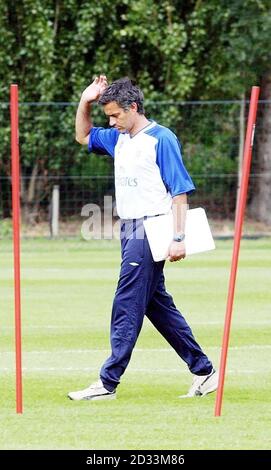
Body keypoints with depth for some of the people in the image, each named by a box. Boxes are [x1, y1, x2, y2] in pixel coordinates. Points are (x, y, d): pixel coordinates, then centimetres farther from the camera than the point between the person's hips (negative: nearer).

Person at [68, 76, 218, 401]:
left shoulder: (162, 139, -11)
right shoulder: (118, 139, 13)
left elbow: (179, 191, -13)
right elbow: (83, 136, 30)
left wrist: (178, 238, -19)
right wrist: (85, 102, 12)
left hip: (151, 231, -9)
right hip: (130, 231, 9)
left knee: (127, 307, -9)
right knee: (157, 305, 11)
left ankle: (108, 383, -8)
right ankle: (203, 371, 17)